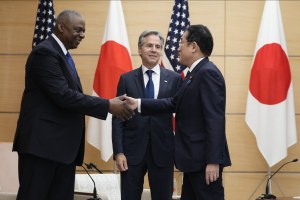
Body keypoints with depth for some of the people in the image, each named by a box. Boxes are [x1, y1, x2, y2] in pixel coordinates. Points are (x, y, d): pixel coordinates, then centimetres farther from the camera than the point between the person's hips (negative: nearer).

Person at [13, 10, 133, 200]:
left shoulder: (61, 54, 18)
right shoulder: (45, 52, -13)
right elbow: (63, 96, -21)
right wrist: (107, 105, -17)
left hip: (62, 143, 10)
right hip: (43, 141, -10)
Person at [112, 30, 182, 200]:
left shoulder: (174, 79, 3)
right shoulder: (126, 79, 5)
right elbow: (118, 118, 2)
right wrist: (118, 151, -6)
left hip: (163, 150, 0)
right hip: (132, 150, 0)